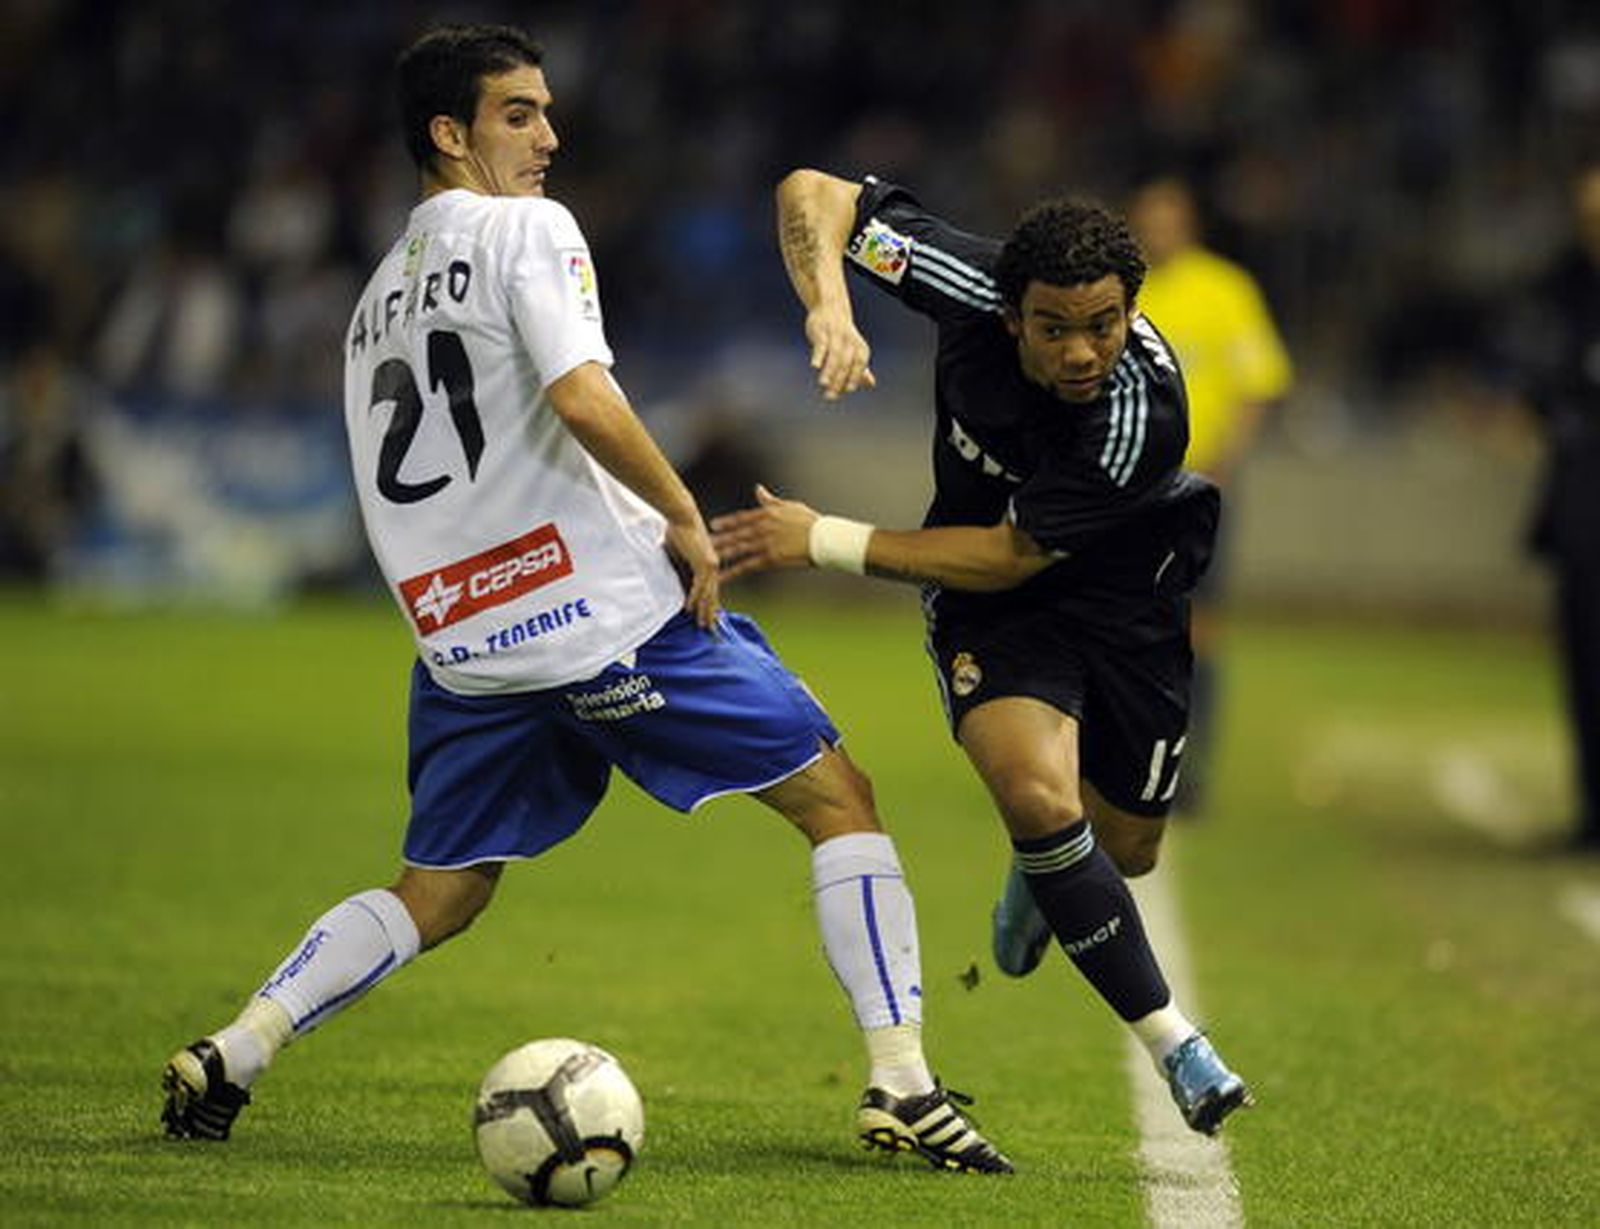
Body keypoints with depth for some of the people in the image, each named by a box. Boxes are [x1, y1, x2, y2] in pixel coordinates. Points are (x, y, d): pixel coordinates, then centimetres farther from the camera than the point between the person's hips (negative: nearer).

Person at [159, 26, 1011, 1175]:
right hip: (611, 607, -7)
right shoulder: (526, 228, -4)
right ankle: (902, 1082, -7)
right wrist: (685, 518, -9)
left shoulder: (381, 292, 20)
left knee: (437, 896, 18)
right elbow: (582, 399, -19)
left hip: (462, 637, 7)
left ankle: (232, 1051, 3)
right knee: (837, 798, 1)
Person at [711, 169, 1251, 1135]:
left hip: (1123, 593, 0)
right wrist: (830, 310, -38)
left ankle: (1036, 880, 52)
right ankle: (1175, 1046, -13)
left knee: (1123, 848, 12)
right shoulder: (975, 283, -28)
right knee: (1039, 795, -25)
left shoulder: (1144, 412, -35)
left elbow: (1012, 556, -28)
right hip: (987, 605, 0)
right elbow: (812, 193, -18)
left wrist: (825, 542, -27)